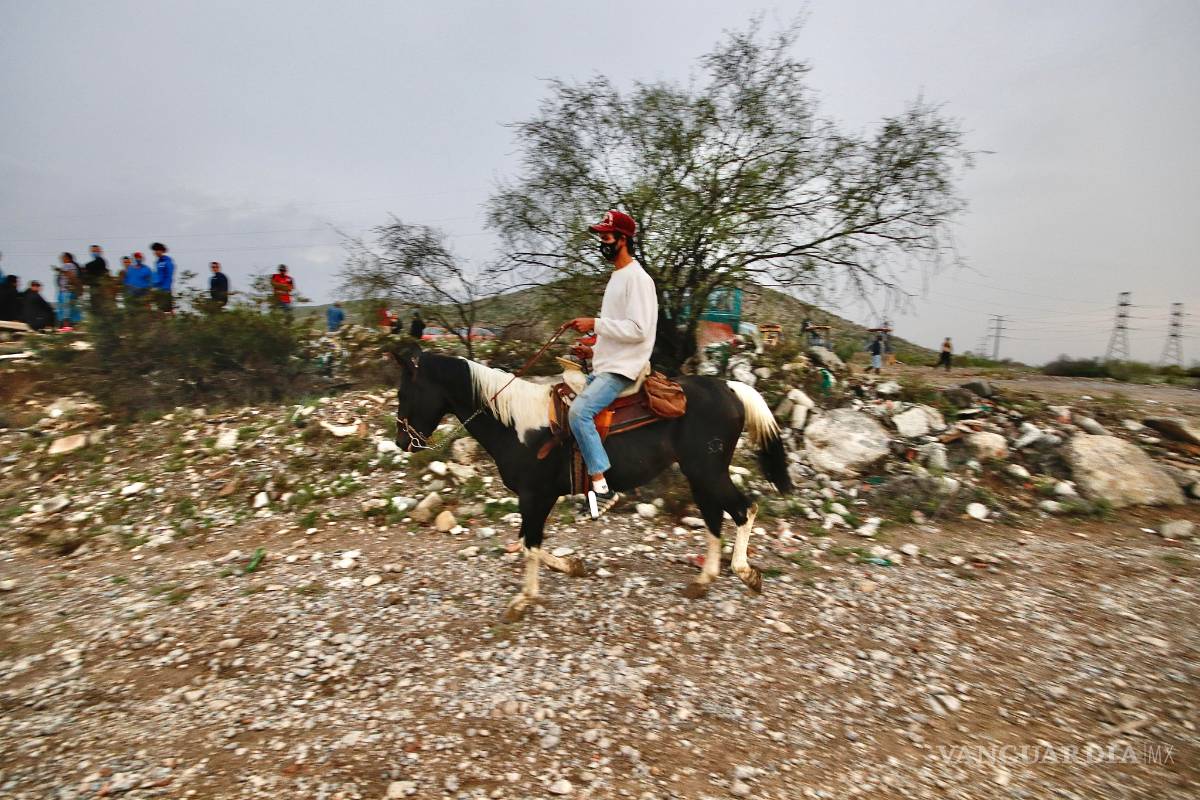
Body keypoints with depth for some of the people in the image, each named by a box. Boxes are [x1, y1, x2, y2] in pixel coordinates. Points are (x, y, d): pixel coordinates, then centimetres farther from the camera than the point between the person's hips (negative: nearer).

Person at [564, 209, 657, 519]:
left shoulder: (637, 278, -13)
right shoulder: (617, 276, 18)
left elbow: (638, 330, -22)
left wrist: (595, 324, -22)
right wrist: (594, 350, 15)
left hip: (622, 369, -11)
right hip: (604, 366, 11)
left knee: (579, 410, -26)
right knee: (577, 411, 11)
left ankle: (602, 488, -20)